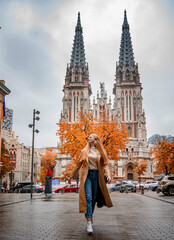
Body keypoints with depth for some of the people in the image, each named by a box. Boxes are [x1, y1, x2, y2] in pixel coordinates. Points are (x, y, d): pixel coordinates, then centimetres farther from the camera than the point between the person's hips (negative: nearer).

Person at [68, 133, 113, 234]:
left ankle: (90, 217, 24)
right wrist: (71, 176, 17)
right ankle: (89, 222, -17)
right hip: (87, 175, -1)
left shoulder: (101, 151, 9)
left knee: (94, 198, 6)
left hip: (97, 175, 1)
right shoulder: (84, 151, 11)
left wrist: (108, 175, -14)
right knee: (88, 197, -14)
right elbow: (78, 164, 15)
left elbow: (105, 163, 2)